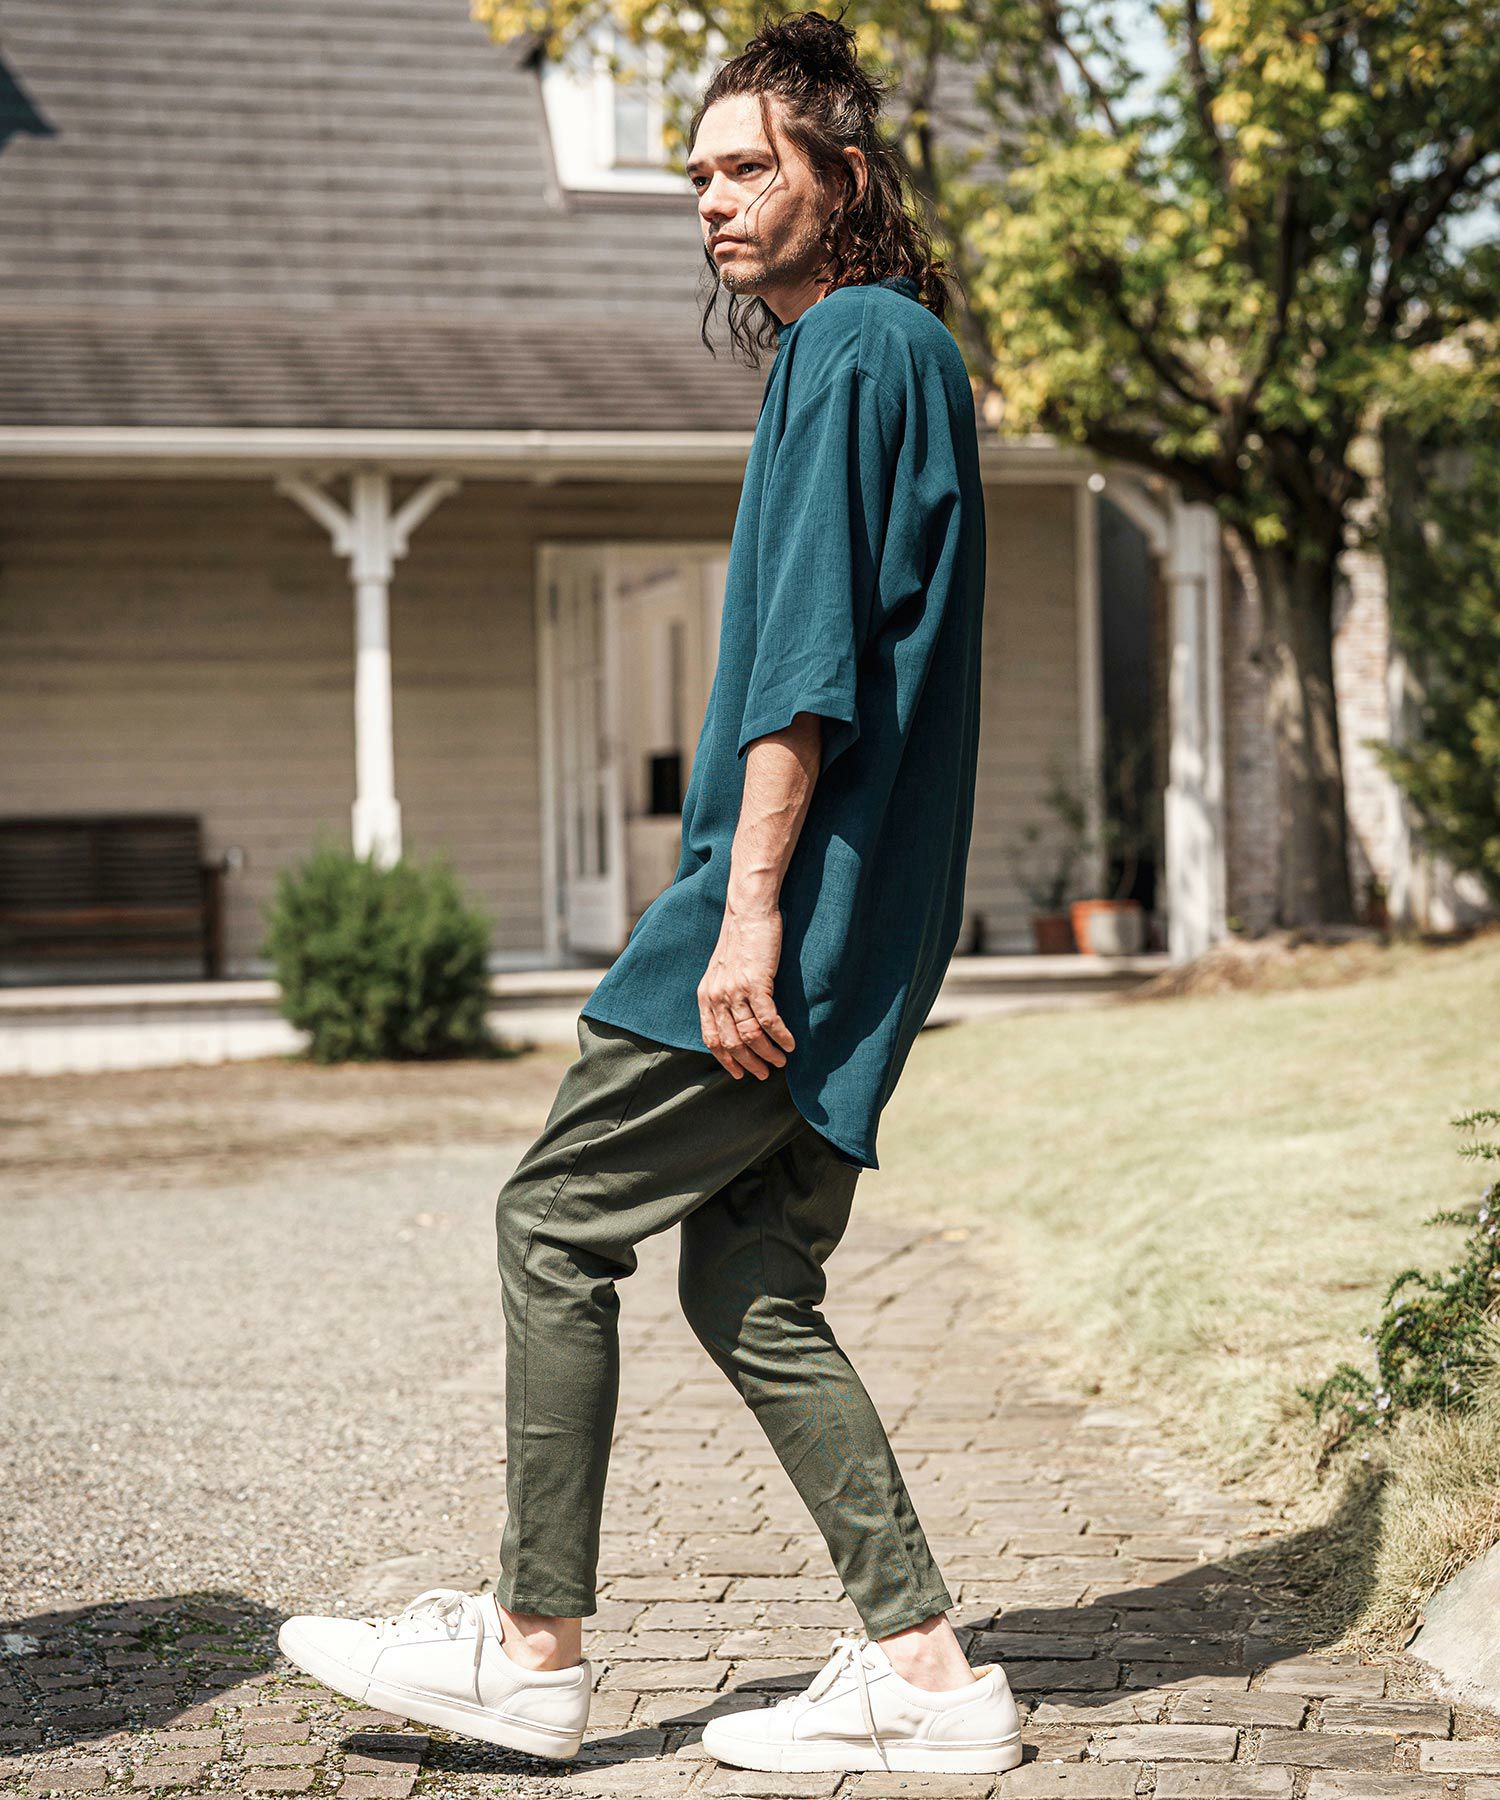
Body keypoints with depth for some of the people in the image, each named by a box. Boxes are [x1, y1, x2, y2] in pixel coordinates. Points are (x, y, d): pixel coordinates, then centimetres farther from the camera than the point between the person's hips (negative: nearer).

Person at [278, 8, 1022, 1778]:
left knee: (558, 1220, -4)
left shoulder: (849, 346, -8)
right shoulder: (908, 352, 22)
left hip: (798, 897, -10)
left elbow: (808, 652, -17)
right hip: (863, 927, 10)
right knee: (749, 1277, 9)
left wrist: (750, 908, -21)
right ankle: (920, 1667, 7)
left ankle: (532, 1647, 3)